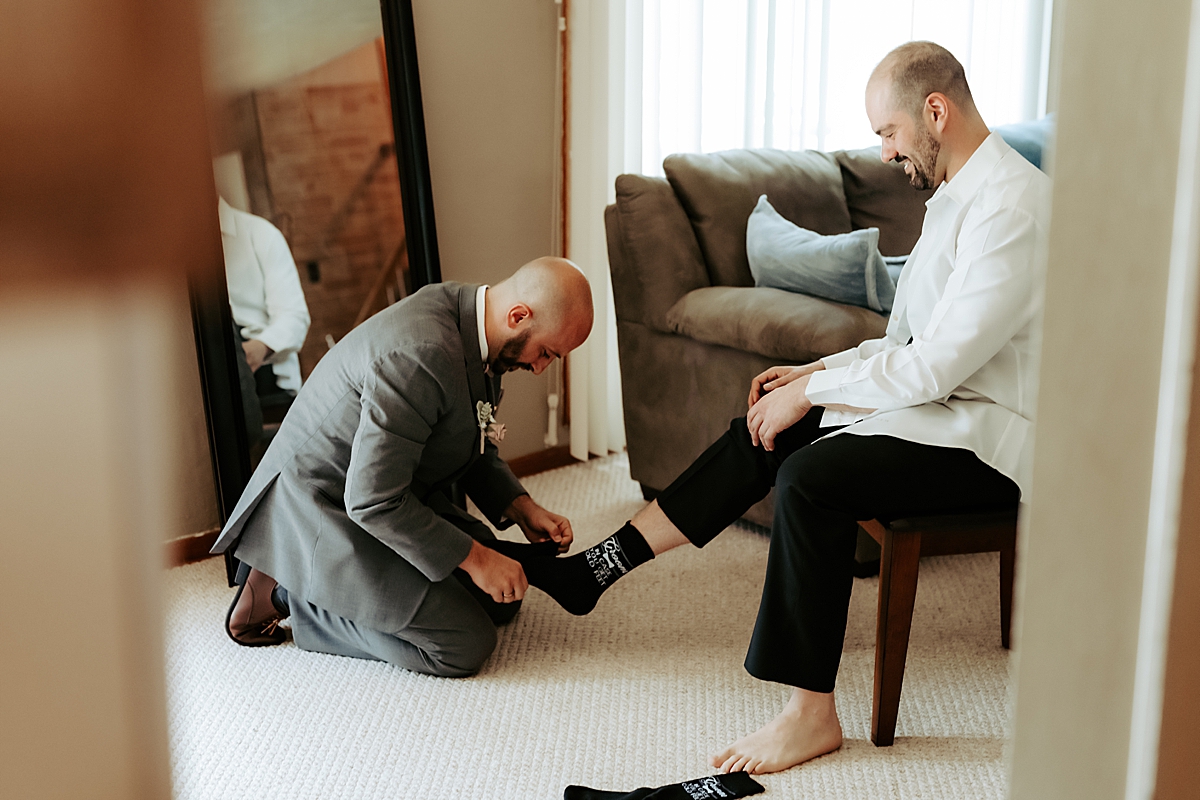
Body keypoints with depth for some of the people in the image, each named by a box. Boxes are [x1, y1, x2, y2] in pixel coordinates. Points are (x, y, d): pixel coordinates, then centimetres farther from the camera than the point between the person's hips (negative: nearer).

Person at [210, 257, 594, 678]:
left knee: (500, 601, 12)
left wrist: (522, 510, -2)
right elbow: (371, 500, -31)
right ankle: (286, 593, -1)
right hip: (327, 514, -10)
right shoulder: (419, 354, -34)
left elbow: (473, 447, 13)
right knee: (465, 646, -14)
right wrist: (473, 558, -22)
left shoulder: (466, 315, -2)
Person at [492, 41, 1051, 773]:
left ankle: (812, 715, -16)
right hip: (951, 405, 10)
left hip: (991, 439, -10)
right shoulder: (959, 195, 12)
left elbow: (934, 367, -25)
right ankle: (596, 569, 7)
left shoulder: (1010, 209, -22)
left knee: (810, 478, -27)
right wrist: (816, 373, 6)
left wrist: (814, 390, -15)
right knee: (766, 431, 2)